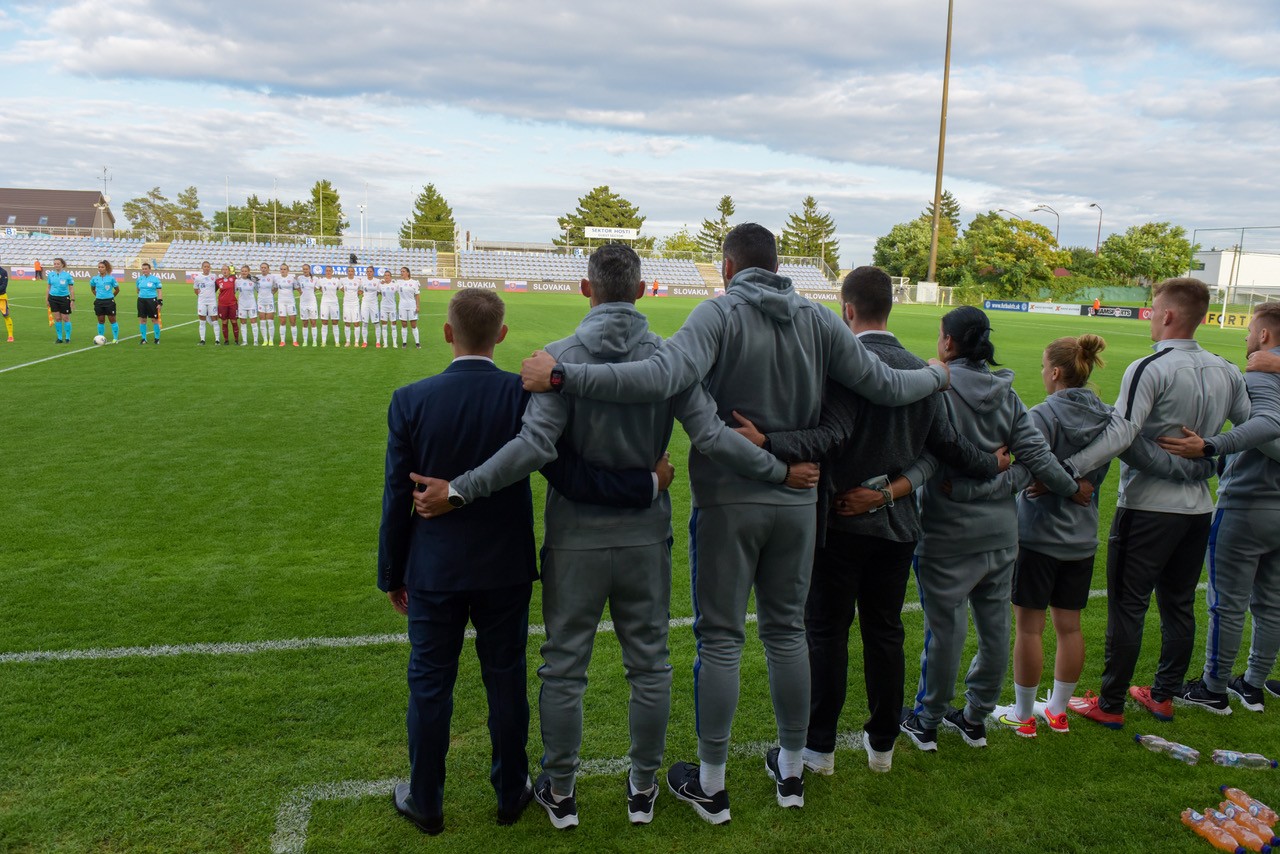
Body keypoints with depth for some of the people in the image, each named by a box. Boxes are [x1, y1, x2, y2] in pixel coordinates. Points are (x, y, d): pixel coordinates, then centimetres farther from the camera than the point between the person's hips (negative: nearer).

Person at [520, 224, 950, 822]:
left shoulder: (720, 313, -13)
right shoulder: (818, 321, 1)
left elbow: (664, 376, -31)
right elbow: (883, 386, 3)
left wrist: (560, 377, -31)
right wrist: (937, 376, 24)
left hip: (727, 501, -4)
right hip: (796, 501, 5)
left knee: (720, 639, 6)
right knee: (787, 631, 17)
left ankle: (710, 787, 19)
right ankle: (791, 771, 32)